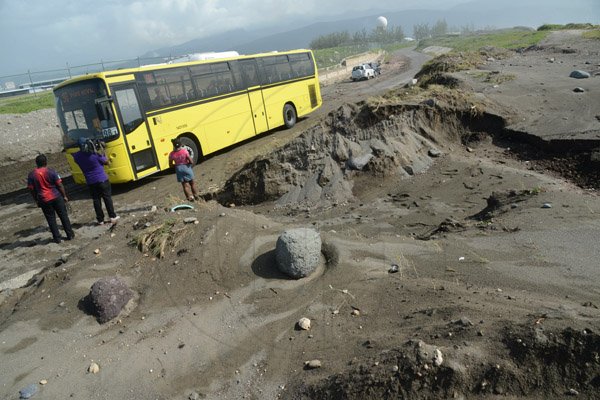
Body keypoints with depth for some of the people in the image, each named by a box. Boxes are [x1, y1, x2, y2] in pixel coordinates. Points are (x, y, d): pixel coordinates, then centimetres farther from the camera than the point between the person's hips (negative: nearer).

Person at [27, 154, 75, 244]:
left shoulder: (31, 175, -2)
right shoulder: (51, 171, -7)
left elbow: (31, 189, 2)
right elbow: (59, 185, -6)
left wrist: (36, 200, 13)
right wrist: (64, 196, 3)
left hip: (44, 200, 1)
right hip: (56, 197, -1)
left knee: (51, 219, 9)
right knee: (63, 216, 10)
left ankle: (57, 237, 12)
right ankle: (70, 234, 14)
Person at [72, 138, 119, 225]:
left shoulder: (77, 156, -5)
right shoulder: (95, 153, -16)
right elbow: (106, 162, -4)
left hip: (90, 182, 3)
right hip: (102, 179, -3)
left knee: (96, 200, 10)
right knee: (107, 198, 5)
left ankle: (100, 220, 13)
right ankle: (113, 217, 4)